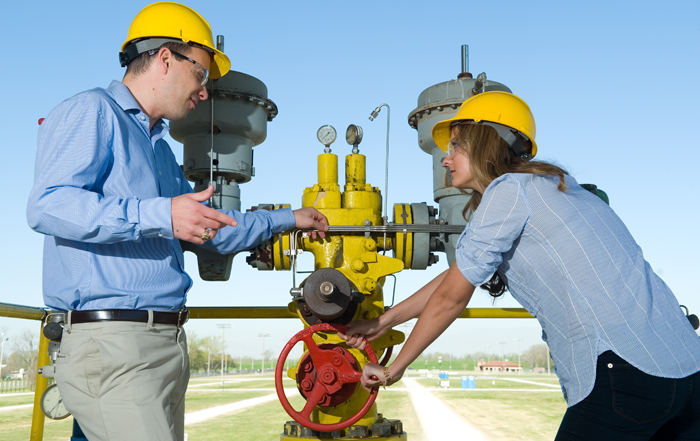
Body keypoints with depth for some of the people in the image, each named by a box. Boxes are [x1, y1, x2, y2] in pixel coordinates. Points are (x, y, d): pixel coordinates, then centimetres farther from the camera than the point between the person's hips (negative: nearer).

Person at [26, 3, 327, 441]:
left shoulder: (160, 149, 26)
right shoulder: (92, 112, -3)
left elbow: (212, 229, 36)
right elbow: (47, 205, -19)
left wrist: (289, 219, 40)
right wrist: (161, 215, -25)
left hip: (168, 345, 9)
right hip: (111, 343, -9)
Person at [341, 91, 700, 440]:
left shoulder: (509, 189, -6)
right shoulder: (550, 186, 21)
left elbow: (451, 297, -3)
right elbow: (456, 276, 23)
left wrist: (393, 369, 9)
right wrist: (382, 322, 26)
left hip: (627, 369, -9)